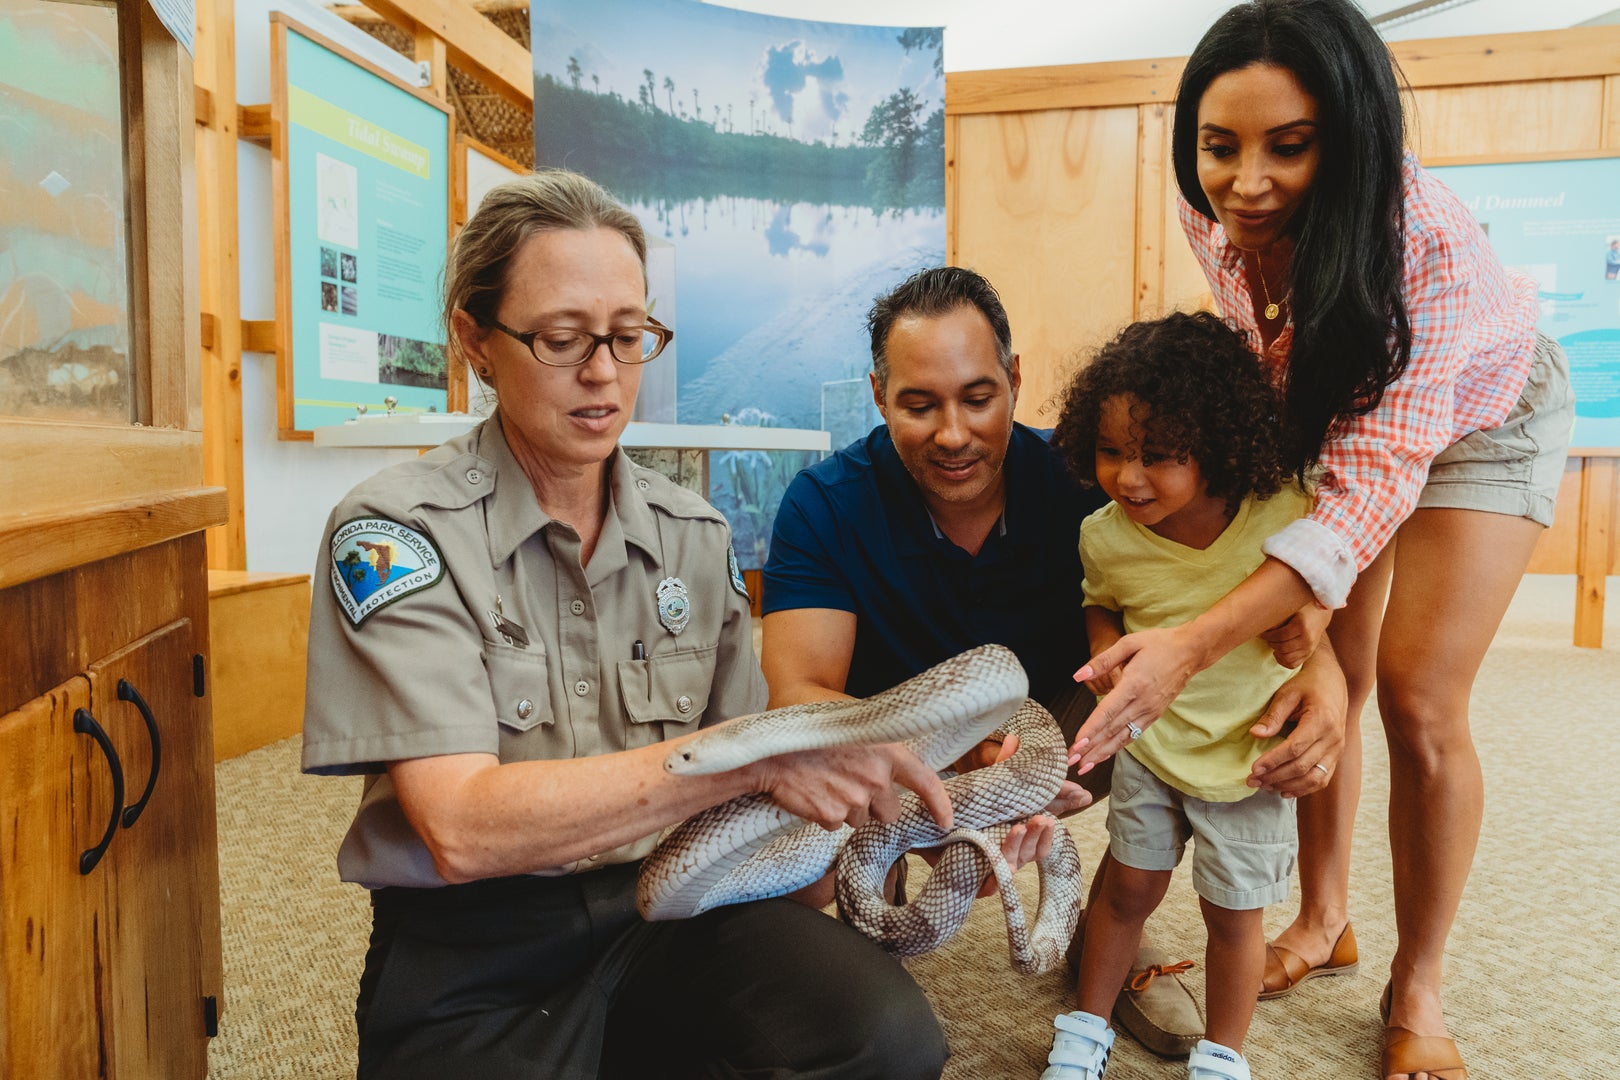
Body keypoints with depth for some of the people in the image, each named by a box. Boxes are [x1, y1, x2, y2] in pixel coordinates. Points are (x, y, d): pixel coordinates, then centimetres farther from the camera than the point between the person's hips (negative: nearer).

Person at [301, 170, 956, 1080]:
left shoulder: (695, 533, 5)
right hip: (472, 950, -2)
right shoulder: (394, 529, -9)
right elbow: (463, 830, -20)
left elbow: (742, 790, 6)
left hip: (666, 905, 3)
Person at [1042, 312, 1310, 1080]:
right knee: (1129, 890, 15)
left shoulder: (1280, 513, -24)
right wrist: (1106, 650, -10)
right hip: (1150, 740, 2)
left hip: (1246, 755, -1)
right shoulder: (1104, 535, -16)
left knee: (1232, 912, 13)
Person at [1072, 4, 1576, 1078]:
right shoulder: (1214, 209, -23)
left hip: (1475, 414, -4)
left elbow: (1375, 477, -43)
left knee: (1419, 703, -11)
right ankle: (1324, 920, 23)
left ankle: (1417, 992, 9)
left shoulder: (1427, 235, -39)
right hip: (1329, 408, 5)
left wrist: (1197, 643, -54)